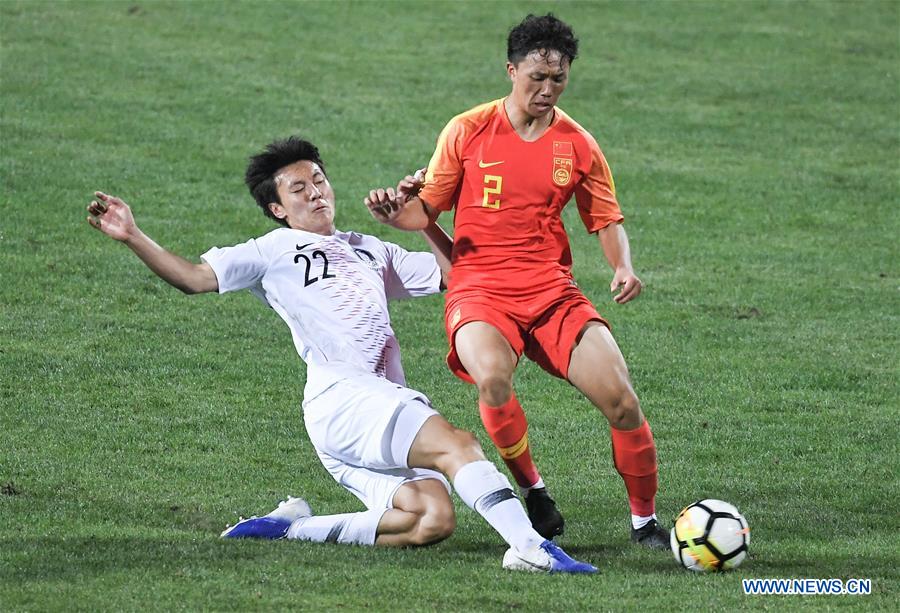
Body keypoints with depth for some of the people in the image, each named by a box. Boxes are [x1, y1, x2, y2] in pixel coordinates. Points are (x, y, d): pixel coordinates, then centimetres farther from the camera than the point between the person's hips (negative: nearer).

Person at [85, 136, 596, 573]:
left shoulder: (371, 252, 30)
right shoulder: (274, 251, 14)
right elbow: (196, 278, 5)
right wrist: (133, 238, -7)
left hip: (389, 406, 6)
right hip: (342, 397, -6)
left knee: (433, 520, -17)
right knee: (455, 444, -28)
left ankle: (295, 527, -5)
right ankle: (529, 545, -37)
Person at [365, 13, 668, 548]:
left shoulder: (578, 145, 6)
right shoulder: (469, 132, 1)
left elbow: (607, 221, 14)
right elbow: (427, 209, 8)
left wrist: (624, 267, -6)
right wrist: (399, 212, -16)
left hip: (553, 292, 2)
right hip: (480, 291, -2)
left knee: (620, 398, -16)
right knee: (492, 378, -34)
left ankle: (645, 520, 5)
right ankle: (533, 491, -10)